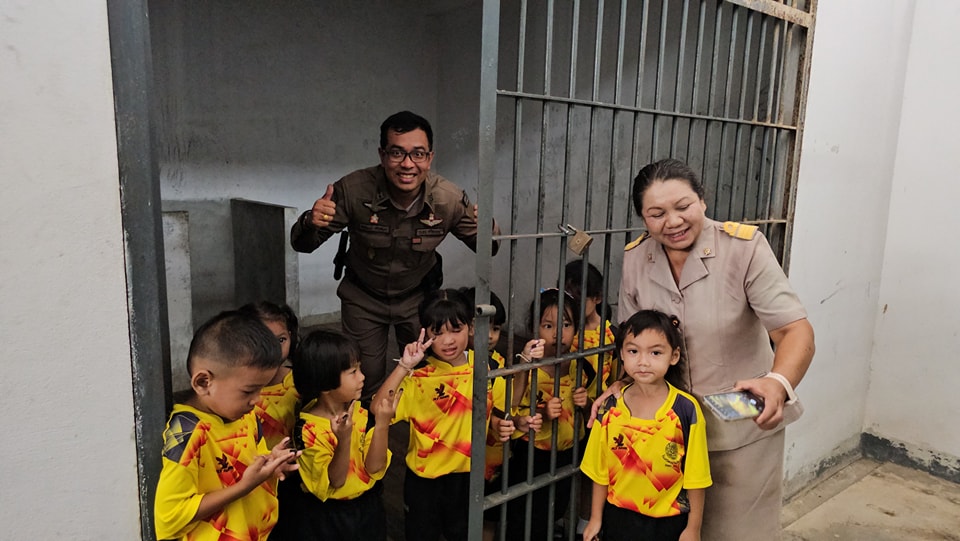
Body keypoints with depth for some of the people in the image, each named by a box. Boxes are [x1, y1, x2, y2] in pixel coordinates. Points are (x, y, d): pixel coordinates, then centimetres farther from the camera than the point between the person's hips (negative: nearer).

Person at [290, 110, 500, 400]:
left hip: (419, 297, 1)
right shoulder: (354, 189, -27)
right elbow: (302, 245, -17)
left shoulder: (449, 198, -24)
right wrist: (310, 222, -41)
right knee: (365, 380, 6)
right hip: (363, 296, -1)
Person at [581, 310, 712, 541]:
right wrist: (595, 518, 6)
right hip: (618, 518, 2)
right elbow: (600, 469, 1)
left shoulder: (686, 409, -15)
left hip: (667, 522, -2)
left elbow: (695, 476, -8)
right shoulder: (611, 406, -7)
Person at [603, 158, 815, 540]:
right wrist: (618, 389, -11)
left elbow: (796, 330, -22)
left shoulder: (744, 247, -18)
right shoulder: (635, 259, -6)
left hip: (744, 427, -3)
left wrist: (778, 383, -41)